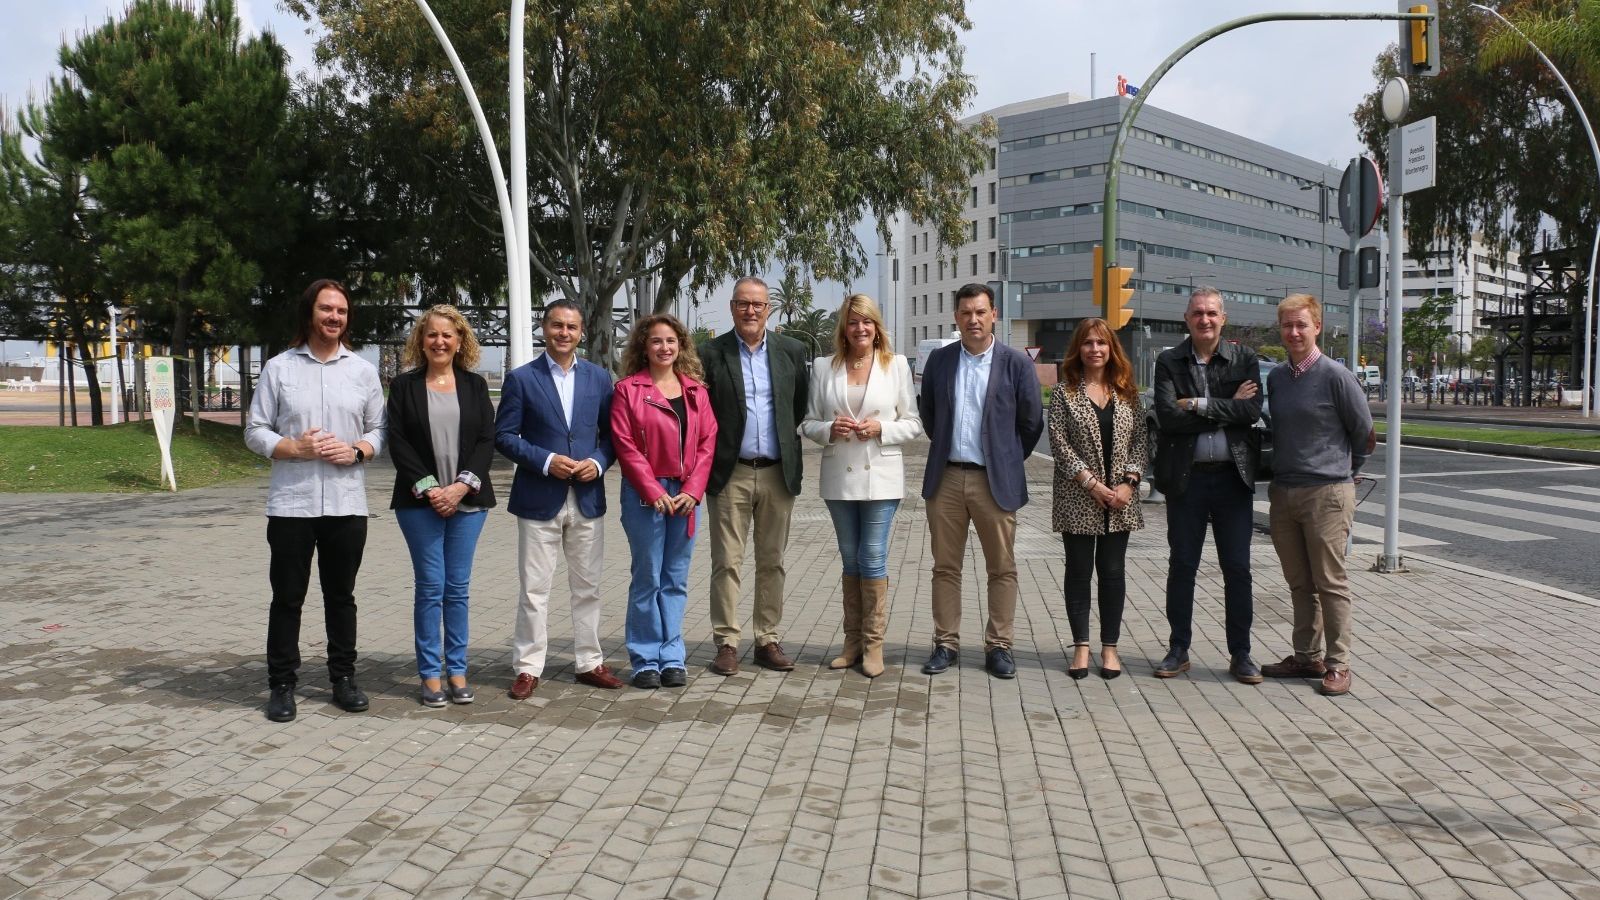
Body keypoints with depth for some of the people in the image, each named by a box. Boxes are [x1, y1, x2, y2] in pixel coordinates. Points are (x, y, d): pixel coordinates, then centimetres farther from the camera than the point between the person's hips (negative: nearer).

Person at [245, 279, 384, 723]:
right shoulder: (279, 368, 3)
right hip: (291, 503, -1)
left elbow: (378, 430, 10)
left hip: (347, 504, 2)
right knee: (287, 597, 5)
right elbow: (255, 431, 3)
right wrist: (294, 448, -14)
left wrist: (358, 450, -10)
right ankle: (282, 684, 15)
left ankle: (344, 677, 22)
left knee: (341, 595, 11)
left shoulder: (363, 371, 8)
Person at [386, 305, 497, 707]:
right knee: (430, 586, -1)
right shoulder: (404, 385, 5)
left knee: (458, 586, 5)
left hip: (467, 499, 2)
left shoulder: (475, 385, 9)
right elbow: (398, 442, -2)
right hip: (420, 501, -1)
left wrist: (462, 486, -10)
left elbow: (487, 440, 2)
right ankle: (431, 674, 8)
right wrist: (427, 488, -11)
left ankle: (457, 671, 13)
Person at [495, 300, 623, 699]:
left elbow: (610, 433, 9)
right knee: (533, 590, 2)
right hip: (539, 499, -3)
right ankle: (528, 667, 12)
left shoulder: (599, 377, 7)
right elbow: (504, 435, -3)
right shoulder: (521, 378, -2)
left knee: (588, 587, 10)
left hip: (587, 498, 3)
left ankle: (589, 662, 22)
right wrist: (546, 461, -15)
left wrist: (597, 462, -10)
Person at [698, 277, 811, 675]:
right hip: (730, 473, -2)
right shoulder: (711, 353, -1)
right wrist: (710, 460, -2)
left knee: (772, 561, 9)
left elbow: (801, 406, 12)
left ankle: (768, 640, 18)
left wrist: (787, 442, 6)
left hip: (778, 473, 2)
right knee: (726, 562, 1)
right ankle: (726, 643, 9)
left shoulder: (792, 351, 5)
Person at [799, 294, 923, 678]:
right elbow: (808, 422, 8)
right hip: (839, 476, 2)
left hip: (880, 476, -2)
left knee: (873, 556, -4)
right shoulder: (824, 367, 6)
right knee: (850, 558, 10)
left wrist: (881, 428, -14)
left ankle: (874, 643, 7)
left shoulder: (896, 365, 2)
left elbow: (913, 422, 4)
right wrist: (830, 428, -13)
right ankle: (853, 640, 20)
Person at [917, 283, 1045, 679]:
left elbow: (1031, 421, 4)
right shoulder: (939, 360, 6)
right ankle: (946, 643, 16)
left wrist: (1009, 460, 9)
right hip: (946, 478, 2)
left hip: (995, 480, -2)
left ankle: (998, 646, 14)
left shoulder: (1016, 363, -2)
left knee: (1002, 568, 4)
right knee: (945, 567, 7)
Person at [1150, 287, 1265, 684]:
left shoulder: (1244, 359, 4)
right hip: (1186, 476, 0)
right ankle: (1178, 650, 19)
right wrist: (1228, 408, -11)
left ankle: (1240, 654, 16)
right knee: (1181, 566, 7)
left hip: (1233, 476, 0)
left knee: (1238, 569, 5)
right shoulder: (1169, 362, 2)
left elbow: (1252, 411, -11)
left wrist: (1200, 405, -14)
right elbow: (1168, 416, -12)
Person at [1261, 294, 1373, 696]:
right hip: (1283, 493, 6)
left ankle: (1337, 664, 7)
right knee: (1299, 582, 12)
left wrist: (1342, 471, 11)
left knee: (1330, 583, -1)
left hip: (1326, 493, -6)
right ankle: (1307, 657, 21)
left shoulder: (1336, 376, -8)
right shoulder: (1276, 378, 10)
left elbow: (1364, 435, 0)